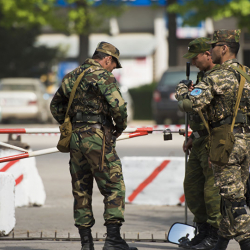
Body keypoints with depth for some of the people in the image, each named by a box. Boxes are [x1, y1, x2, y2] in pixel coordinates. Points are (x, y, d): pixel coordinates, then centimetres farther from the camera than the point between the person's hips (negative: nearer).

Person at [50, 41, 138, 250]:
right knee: (114, 187, -2)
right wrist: (121, 126, 0)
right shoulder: (104, 76, -8)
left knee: (81, 190, 10)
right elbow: (118, 106, -18)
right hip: (97, 138, -7)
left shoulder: (72, 76, 14)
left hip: (75, 139, 7)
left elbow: (56, 105, 22)